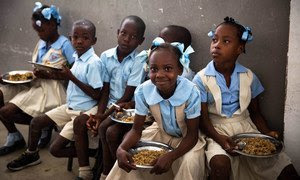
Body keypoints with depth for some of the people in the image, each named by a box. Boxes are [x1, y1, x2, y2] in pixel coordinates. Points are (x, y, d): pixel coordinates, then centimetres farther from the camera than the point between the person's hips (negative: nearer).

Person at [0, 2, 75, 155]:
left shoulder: (64, 44, -8)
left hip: (51, 87, -8)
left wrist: (48, 74, -20)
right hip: (34, 83, 8)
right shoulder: (41, 43, 16)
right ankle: (14, 136, 9)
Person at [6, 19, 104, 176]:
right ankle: (31, 155, 34)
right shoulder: (77, 57, 3)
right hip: (70, 106, 8)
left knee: (55, 149, -10)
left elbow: (96, 95, -22)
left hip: (84, 111, -8)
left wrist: (71, 77, -22)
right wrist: (64, 74, -5)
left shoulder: (94, 62, -21)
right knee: (36, 122, 12)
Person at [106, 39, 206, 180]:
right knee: (127, 158, -13)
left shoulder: (191, 93, -32)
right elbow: (136, 130, -13)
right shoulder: (142, 91, -23)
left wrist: (170, 156, -39)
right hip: (160, 132, 3)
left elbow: (192, 135, -22)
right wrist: (121, 149, -34)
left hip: (186, 138, -2)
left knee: (190, 163, -30)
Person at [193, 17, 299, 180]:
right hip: (217, 130, -3)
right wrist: (220, 139, -25)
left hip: (246, 127, 3)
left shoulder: (249, 77, 3)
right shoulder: (201, 79, -7)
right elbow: (203, 118, -8)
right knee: (220, 163, -36)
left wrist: (266, 133, -8)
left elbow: (255, 112, 11)